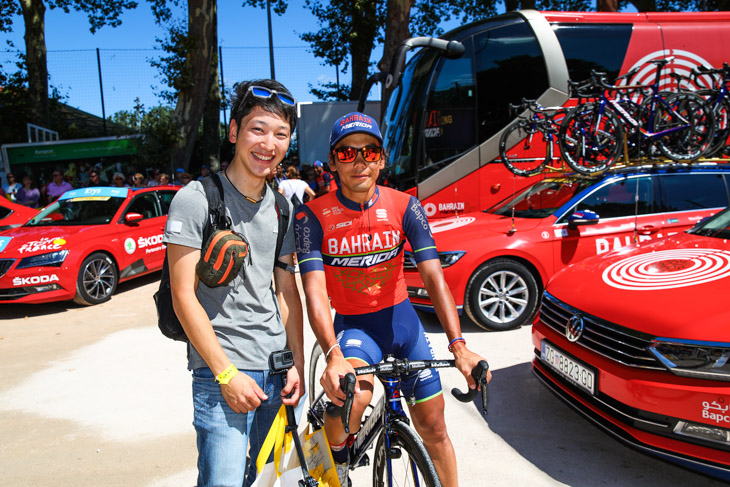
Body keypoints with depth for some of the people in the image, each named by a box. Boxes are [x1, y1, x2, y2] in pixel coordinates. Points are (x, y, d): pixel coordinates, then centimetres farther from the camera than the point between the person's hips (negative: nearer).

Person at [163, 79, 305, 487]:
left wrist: (298, 364, 3)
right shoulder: (196, 199, -10)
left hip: (279, 368, 6)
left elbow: (287, 290, 10)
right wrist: (227, 374, -14)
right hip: (221, 370, -5)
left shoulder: (281, 206, 9)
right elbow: (184, 296, -12)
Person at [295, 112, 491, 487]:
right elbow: (315, 292, -23)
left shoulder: (404, 207, -10)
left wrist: (458, 344, -29)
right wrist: (333, 357, -39)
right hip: (353, 325, -2)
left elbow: (433, 277, -17)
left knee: (433, 426, 5)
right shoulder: (314, 216, -14)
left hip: (400, 319, 2)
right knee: (354, 392, -31)